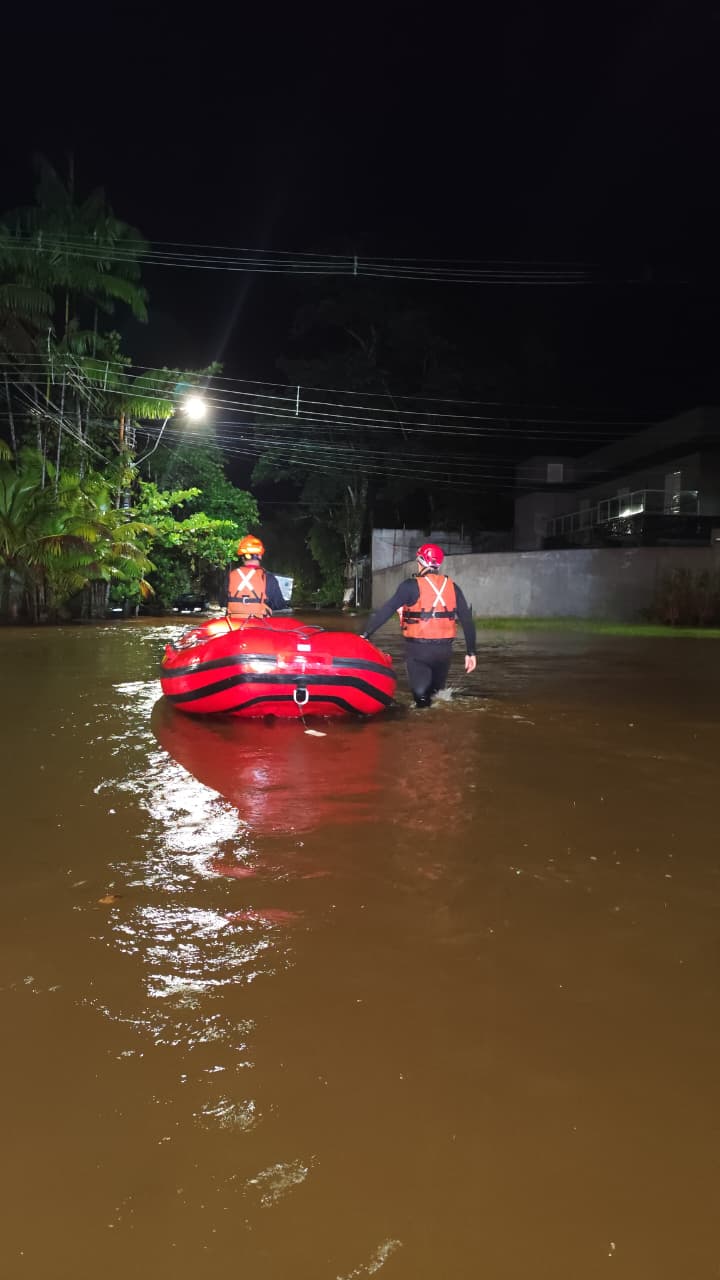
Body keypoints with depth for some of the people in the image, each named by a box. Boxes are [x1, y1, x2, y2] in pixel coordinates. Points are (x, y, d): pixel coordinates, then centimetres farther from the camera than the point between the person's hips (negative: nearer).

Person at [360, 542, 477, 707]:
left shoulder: (412, 586, -8)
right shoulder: (452, 587, 5)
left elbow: (386, 610, -14)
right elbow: (467, 621, 4)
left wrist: (366, 634, -10)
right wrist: (471, 652, 10)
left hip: (418, 649, -4)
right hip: (444, 649, 4)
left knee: (421, 694, 1)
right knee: (436, 693, 20)